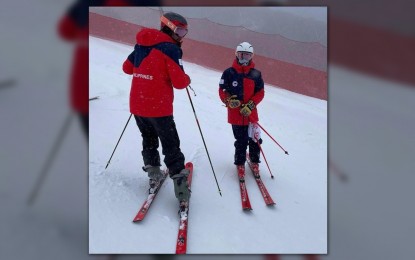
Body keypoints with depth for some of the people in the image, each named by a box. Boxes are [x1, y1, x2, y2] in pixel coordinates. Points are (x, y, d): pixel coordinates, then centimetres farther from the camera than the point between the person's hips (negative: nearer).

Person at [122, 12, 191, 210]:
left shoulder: (141, 44, 9)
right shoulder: (170, 48, -12)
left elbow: (127, 67, 20)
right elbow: (179, 82, -18)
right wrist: (187, 79, 4)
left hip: (137, 106, 6)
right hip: (159, 108, -6)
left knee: (149, 140, 26)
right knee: (171, 147, 4)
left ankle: (153, 174, 29)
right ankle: (180, 185, 4)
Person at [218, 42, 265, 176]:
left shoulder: (256, 74, 3)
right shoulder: (229, 73, -1)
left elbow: (260, 93, 3)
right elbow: (222, 91, 1)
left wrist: (250, 105, -12)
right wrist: (229, 100, -18)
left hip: (251, 113, 2)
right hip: (235, 113, -2)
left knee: (254, 139, 7)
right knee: (241, 141, 4)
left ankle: (255, 160, 31)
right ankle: (240, 163, 24)